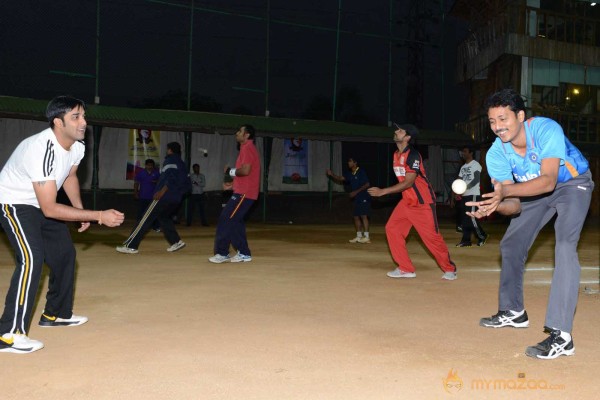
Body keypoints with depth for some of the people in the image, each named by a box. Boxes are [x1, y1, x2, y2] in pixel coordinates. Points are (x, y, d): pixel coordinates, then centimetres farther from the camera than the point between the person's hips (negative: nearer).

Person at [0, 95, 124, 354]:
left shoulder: (77, 146, -9)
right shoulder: (42, 151, -36)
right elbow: (49, 209, -35)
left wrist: (81, 211, 2)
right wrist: (99, 216, -35)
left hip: (41, 203, 9)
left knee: (64, 253, 12)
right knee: (32, 259, -23)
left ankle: (56, 314, 29)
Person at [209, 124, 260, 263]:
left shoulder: (247, 148, -11)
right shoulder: (248, 148, 21)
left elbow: (245, 170, -24)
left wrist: (230, 171, -8)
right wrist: (232, 184, 19)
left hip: (243, 193, -10)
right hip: (244, 191, 10)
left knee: (225, 220, -8)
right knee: (235, 221, 10)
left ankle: (222, 253, -4)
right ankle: (243, 253, 12)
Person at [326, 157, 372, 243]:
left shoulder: (361, 172, -11)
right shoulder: (350, 174, 11)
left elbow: (367, 184, -15)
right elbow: (340, 179, 10)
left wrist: (356, 192, -18)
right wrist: (331, 174, -4)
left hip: (364, 198, -8)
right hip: (357, 199, 8)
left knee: (363, 216, -12)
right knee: (356, 217, 8)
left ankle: (366, 237, -13)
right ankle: (359, 236, 15)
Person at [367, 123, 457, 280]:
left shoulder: (412, 155, -20)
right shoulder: (396, 155, 8)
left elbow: (408, 182, -24)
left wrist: (382, 191, -25)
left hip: (423, 202, -8)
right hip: (407, 201, 8)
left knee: (431, 237, -5)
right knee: (392, 228, -2)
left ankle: (450, 269, 14)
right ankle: (406, 269, 4)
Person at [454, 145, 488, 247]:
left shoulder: (476, 165, -6)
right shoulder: (463, 167, 19)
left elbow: (477, 179, -17)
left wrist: (466, 188, -30)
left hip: (473, 195, -8)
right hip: (464, 196, 8)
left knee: (471, 218, -11)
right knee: (465, 218, 5)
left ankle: (482, 236, 6)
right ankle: (466, 240, 8)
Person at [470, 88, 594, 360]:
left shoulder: (547, 130, -34)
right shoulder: (496, 154, -20)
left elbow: (548, 181, -44)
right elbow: (515, 206, -22)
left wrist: (506, 190, -57)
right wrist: (493, 205, -45)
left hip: (572, 183, -6)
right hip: (536, 190, 6)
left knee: (565, 246, -26)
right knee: (511, 244, 9)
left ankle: (561, 336, -29)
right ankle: (513, 312, 30)